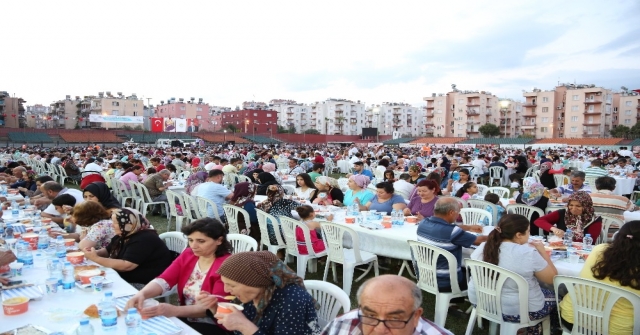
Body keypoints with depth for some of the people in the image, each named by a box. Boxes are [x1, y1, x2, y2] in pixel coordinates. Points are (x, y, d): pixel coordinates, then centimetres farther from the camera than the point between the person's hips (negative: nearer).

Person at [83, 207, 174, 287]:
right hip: (131, 280, 10)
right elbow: (107, 251, 24)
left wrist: (96, 259, -24)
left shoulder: (143, 240, -23)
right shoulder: (123, 235, 8)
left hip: (146, 285, -10)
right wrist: (94, 253, 0)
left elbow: (126, 266, -30)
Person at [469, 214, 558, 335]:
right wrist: (542, 251, 2)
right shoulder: (529, 254, -21)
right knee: (553, 296, 23)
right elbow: (552, 279, -9)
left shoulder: (483, 247, -7)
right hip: (517, 311, -5)